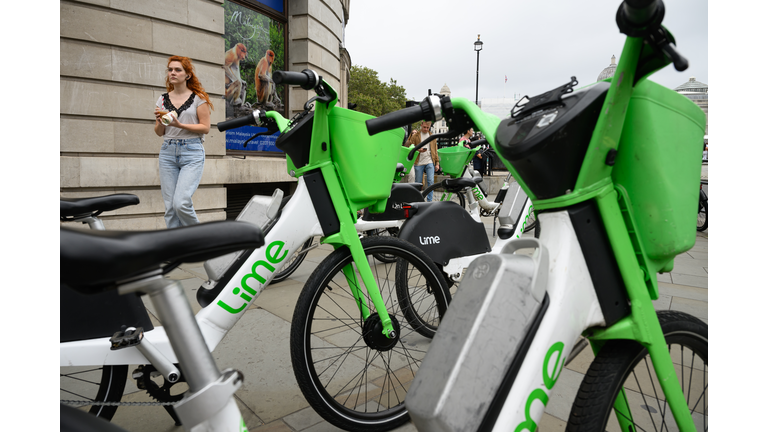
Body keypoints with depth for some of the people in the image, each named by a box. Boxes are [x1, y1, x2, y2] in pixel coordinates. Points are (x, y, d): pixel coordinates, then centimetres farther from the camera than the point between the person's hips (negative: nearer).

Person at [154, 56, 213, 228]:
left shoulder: (198, 98, 2)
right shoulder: (163, 100, 14)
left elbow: (206, 127, -3)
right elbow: (159, 132, 16)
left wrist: (180, 125, -14)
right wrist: (160, 121, -5)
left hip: (192, 152, -4)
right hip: (168, 152, 5)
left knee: (180, 203, -16)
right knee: (170, 206, 2)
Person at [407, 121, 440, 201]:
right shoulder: (415, 135, 4)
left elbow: (435, 150, 15)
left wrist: (437, 163, 9)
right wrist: (418, 150, -17)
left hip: (430, 162, 1)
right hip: (419, 163, -1)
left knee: (431, 181, -8)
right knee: (418, 183, 5)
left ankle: (429, 201, -1)